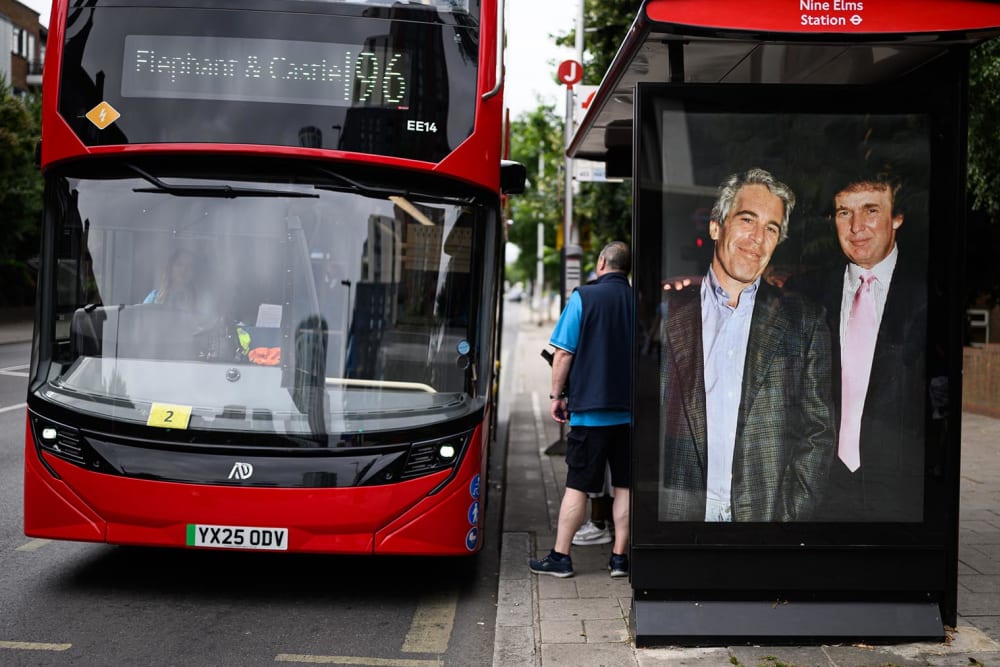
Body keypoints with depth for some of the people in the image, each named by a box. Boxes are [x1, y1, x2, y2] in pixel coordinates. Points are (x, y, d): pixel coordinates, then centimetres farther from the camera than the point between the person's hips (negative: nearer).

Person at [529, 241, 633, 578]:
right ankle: (620, 558, 13)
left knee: (577, 486, 2)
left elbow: (563, 353, -8)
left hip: (590, 408, -3)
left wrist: (557, 395, 2)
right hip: (630, 409, 3)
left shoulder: (583, 297, -6)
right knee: (624, 486, 8)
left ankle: (560, 557, 8)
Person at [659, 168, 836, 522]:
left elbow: (818, 430, 4)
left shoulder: (805, 321, 5)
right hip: (677, 509, 0)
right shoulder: (668, 311, 2)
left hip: (768, 511, 1)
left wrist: (795, 511, -5)